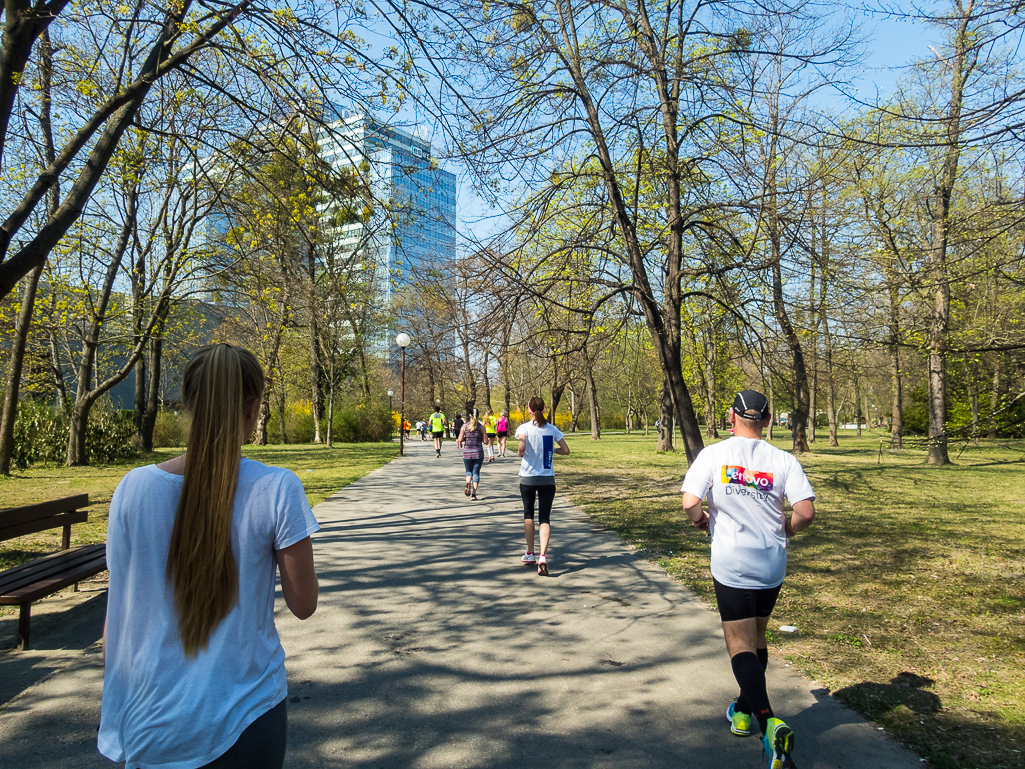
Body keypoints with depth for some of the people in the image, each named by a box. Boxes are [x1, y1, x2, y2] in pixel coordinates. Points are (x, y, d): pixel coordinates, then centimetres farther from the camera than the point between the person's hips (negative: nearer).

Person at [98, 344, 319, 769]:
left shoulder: (133, 488, -11)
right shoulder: (277, 490, -19)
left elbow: (117, 611, -2)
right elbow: (303, 604, -10)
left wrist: (111, 703, 12)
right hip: (245, 718, -1)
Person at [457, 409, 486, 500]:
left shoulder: (464, 426, -2)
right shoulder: (481, 427, -3)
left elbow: (460, 439, -8)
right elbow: (485, 441, -3)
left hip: (467, 452, 1)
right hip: (478, 453, -1)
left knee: (468, 471, 19)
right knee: (476, 472, 8)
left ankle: (468, 484, -12)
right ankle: (474, 494, -1)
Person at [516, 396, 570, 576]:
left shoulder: (524, 428, -7)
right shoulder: (552, 429, 1)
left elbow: (522, 449, -23)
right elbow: (566, 451, 2)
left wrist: (520, 453, -1)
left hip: (528, 478, -1)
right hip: (548, 479, 1)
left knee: (528, 514, 18)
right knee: (545, 518, 1)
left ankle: (530, 553, 25)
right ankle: (543, 556, -15)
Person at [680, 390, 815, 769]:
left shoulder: (713, 454, -7)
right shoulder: (784, 460, -3)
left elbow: (690, 503, -15)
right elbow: (806, 512, -9)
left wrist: (702, 521, 7)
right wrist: (783, 530, 11)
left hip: (732, 564, -3)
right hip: (772, 564, 4)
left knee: (740, 645, 1)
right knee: (757, 638, 21)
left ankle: (769, 722, -18)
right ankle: (744, 710, 37)